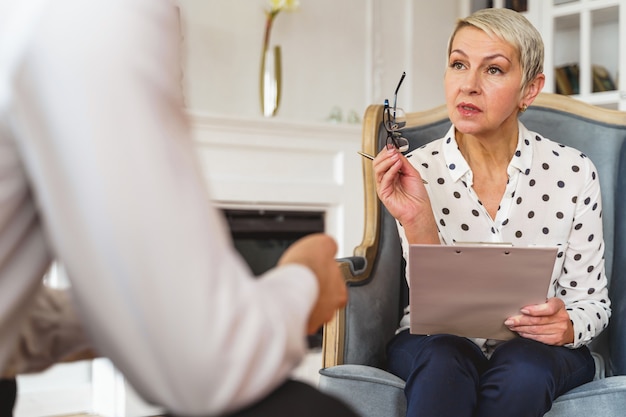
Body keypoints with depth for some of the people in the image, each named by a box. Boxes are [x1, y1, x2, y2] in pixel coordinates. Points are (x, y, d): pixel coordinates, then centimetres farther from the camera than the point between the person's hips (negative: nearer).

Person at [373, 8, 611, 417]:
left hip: (540, 350, 1)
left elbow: (592, 301, 1)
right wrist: (418, 221, -28)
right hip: (440, 344, 0)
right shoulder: (418, 171, -8)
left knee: (523, 367, -34)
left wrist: (567, 325, -23)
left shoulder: (574, 173, -8)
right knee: (444, 360, -35)